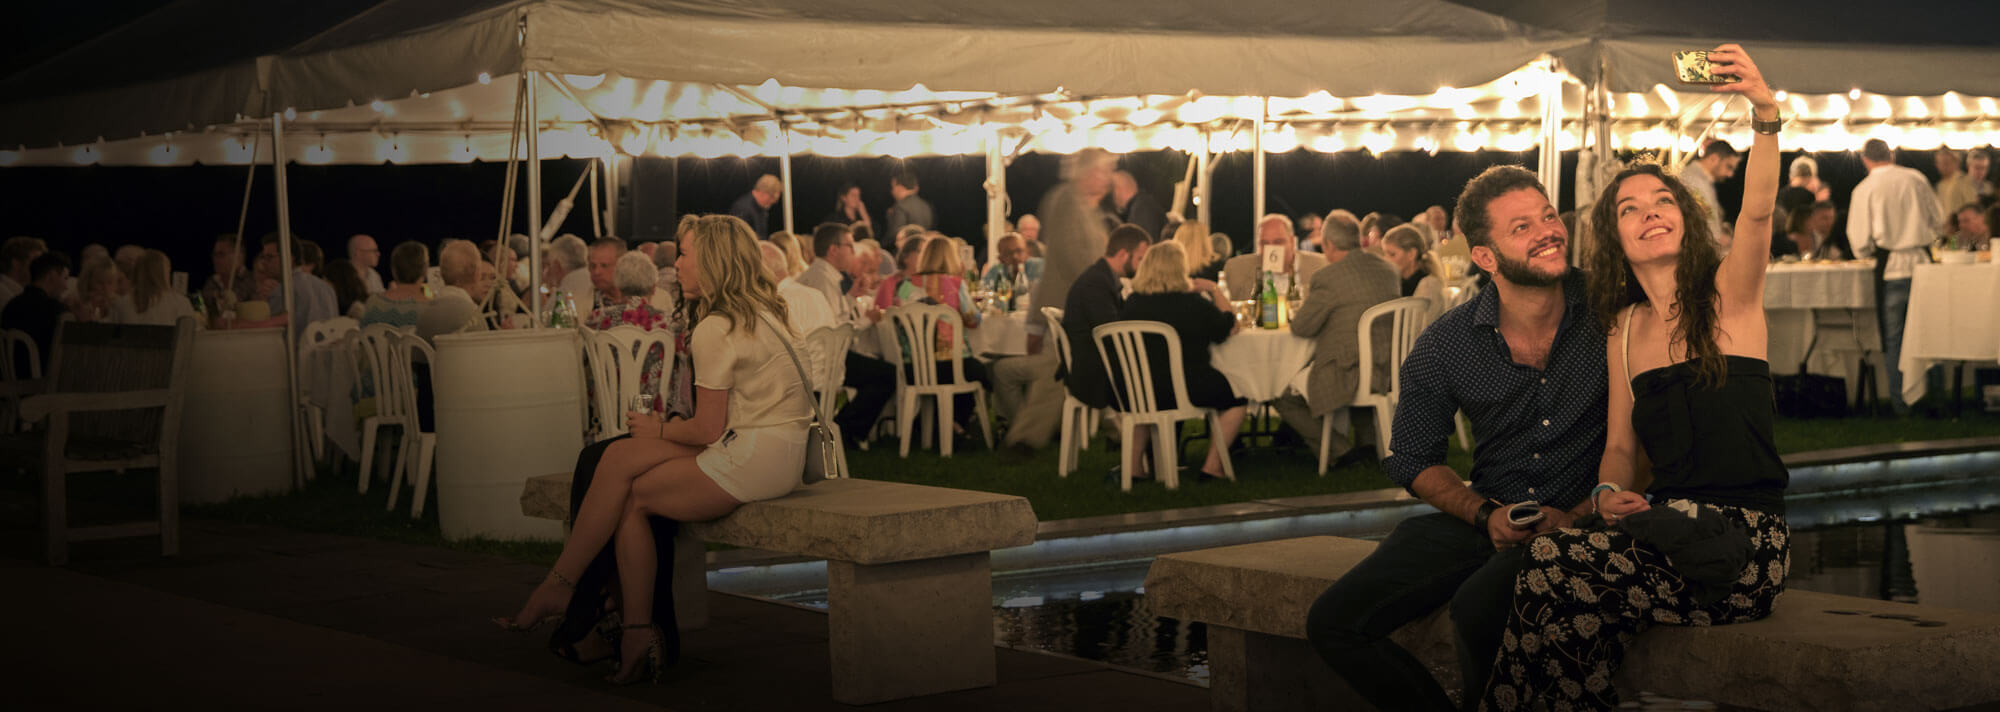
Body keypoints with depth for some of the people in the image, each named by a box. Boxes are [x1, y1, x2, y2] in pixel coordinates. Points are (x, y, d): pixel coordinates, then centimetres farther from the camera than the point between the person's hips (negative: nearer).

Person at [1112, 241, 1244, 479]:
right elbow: (1230, 327, 1)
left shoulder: (1132, 304, -4)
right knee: (1235, 397, 20)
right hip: (1188, 391, -4)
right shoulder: (1194, 303, -13)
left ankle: (1133, 465, 28)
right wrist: (1215, 290, 10)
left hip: (1138, 394, 4)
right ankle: (1213, 465, 16)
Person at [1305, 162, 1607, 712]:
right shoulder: (1447, 346, -1)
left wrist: (1580, 514, -15)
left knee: (1478, 607, -35)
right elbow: (1412, 460, 12)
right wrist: (1484, 514, -5)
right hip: (1484, 518, 4)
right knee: (1334, 623, -9)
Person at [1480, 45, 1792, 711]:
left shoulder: (1727, 292, 1)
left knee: (1557, 568, -26)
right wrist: (1610, 493, -6)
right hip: (1671, 526, 5)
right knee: (1552, 564, -27)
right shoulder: (1624, 329, 15)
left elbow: (1757, 211, -20)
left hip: (1745, 542, -4)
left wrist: (1766, 114, -38)